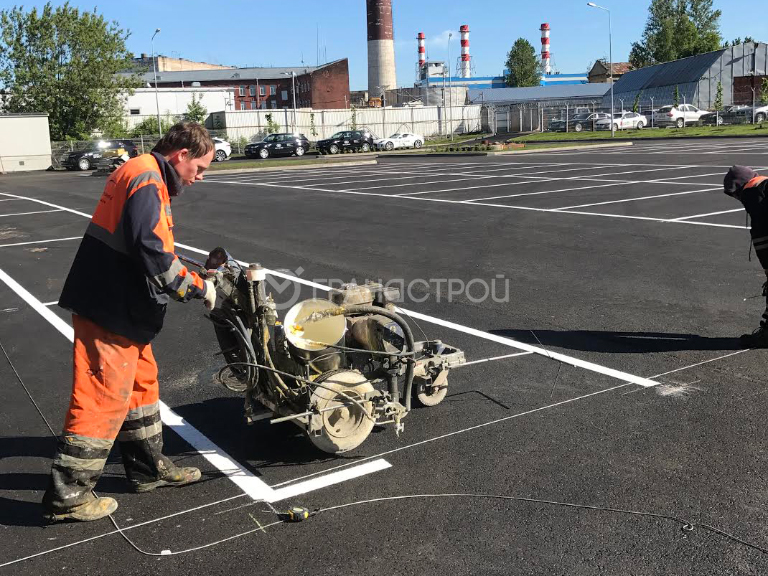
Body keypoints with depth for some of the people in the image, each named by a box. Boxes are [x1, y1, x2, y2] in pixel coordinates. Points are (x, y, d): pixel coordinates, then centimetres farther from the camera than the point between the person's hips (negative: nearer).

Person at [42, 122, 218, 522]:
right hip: (110, 310, -11)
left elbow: (152, 250, 19)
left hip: (123, 308, 11)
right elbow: (152, 253, -27)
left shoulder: (143, 176, 16)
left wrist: (192, 276, 11)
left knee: (141, 382, 18)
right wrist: (198, 287, -15)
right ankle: (67, 495, 6)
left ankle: (148, 467, 32)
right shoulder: (147, 181, -17)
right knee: (104, 398, -5)